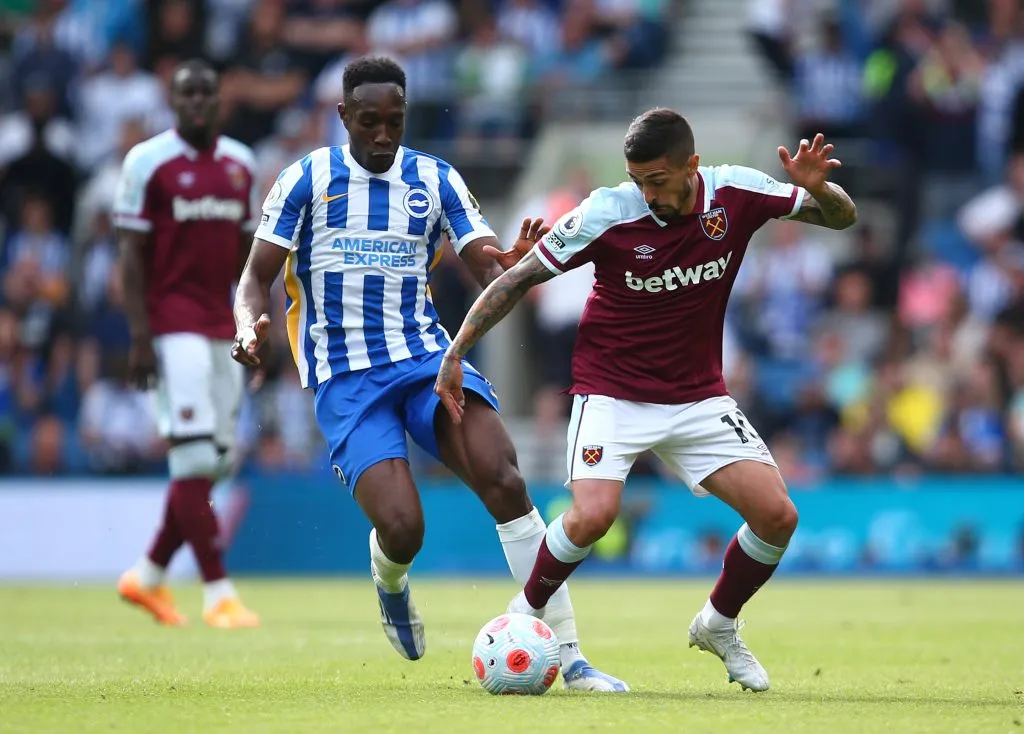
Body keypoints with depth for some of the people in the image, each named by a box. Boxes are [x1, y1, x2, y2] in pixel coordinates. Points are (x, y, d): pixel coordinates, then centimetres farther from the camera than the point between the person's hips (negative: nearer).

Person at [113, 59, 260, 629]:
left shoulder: (240, 164, 11)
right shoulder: (150, 163, -6)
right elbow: (132, 253, -8)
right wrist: (141, 336, -13)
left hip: (222, 326, 7)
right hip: (173, 326, -7)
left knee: (220, 456, 7)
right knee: (196, 457, -11)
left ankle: (148, 577, 21)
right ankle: (219, 593, -9)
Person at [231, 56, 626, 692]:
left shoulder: (437, 181, 7)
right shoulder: (307, 180, 2)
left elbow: (491, 273, 1)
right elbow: (258, 277, 4)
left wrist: (514, 266, -24)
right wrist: (250, 325, -19)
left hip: (426, 354, 2)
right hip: (345, 377, -2)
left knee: (503, 479, -24)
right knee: (401, 528, -20)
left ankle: (570, 656, -22)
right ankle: (390, 584, 22)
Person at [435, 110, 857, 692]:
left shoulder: (736, 194, -10)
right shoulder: (606, 214, -18)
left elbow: (841, 217, 0)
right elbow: (520, 277, -7)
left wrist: (817, 188, -24)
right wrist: (455, 354, -8)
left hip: (699, 397, 3)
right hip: (612, 393, -3)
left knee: (778, 517, -9)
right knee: (593, 516, -26)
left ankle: (719, 626, 18)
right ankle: (527, 612, 3)